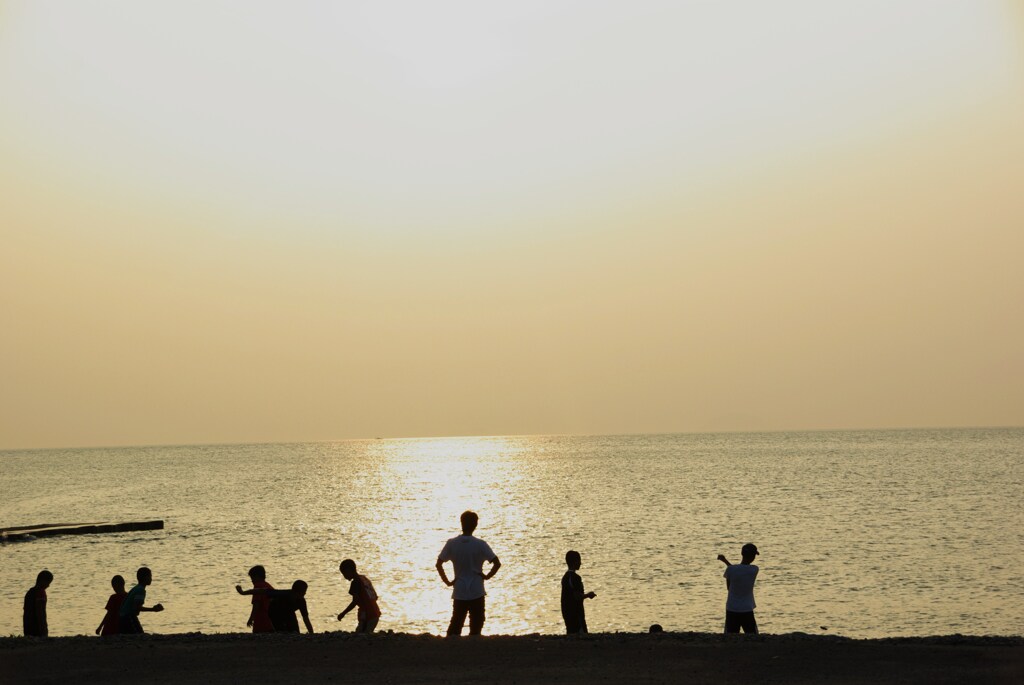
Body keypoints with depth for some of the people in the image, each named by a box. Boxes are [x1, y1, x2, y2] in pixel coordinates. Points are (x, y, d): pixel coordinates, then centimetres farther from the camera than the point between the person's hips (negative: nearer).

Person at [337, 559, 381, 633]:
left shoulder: (356, 582, -10)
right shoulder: (365, 579, 16)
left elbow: (355, 602, -16)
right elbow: (375, 597, 18)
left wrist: (343, 613, -8)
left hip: (366, 616, -9)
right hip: (375, 614, 9)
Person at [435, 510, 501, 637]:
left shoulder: (451, 544, -3)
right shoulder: (480, 544, -9)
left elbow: (438, 564, -5)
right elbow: (497, 564, -13)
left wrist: (447, 582, 3)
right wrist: (487, 576, 0)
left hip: (459, 592, 2)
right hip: (476, 592, -2)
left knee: (455, 624, 10)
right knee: (476, 625, 8)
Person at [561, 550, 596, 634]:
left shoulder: (565, 577, 14)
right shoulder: (575, 577, -16)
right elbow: (577, 596, -21)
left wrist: (586, 595, 18)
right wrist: (588, 595, -5)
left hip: (567, 613, 9)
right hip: (576, 614, -9)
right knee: (580, 636, -8)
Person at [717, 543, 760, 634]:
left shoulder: (730, 570, -11)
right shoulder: (754, 570, -7)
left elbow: (728, 587, 4)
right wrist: (725, 560, 13)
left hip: (731, 610, 0)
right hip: (747, 610, 0)